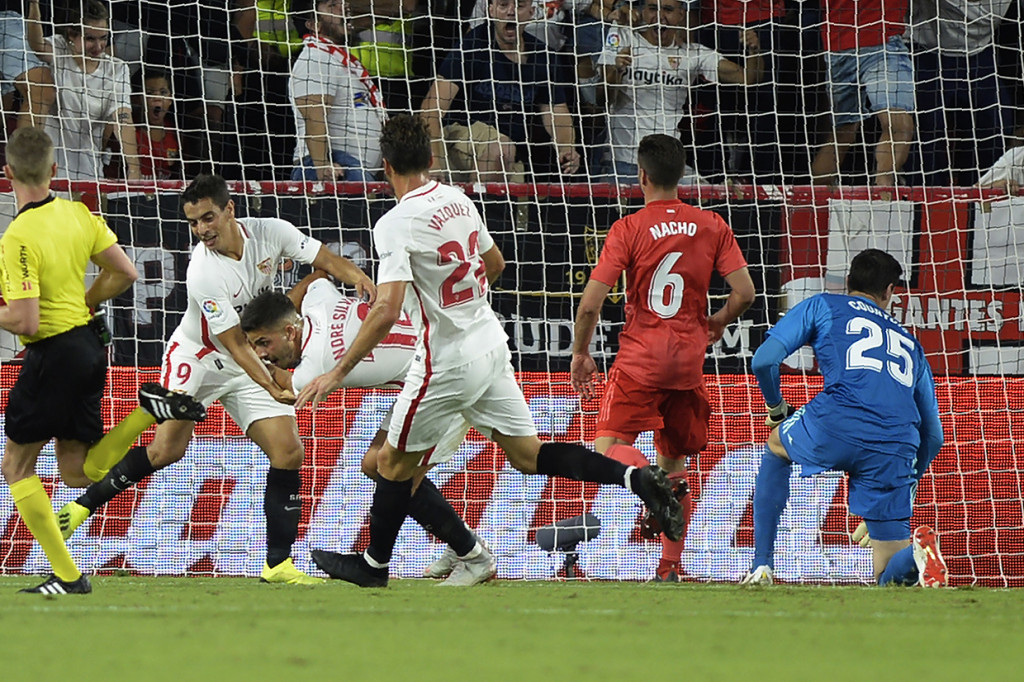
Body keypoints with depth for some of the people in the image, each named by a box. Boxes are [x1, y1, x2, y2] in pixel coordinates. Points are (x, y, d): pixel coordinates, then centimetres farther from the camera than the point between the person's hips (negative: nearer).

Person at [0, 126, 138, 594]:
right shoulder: (78, 214, 2)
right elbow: (125, 273, 7)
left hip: (53, 353, -8)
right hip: (88, 341, 8)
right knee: (74, 471, 14)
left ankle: (67, 575, 3)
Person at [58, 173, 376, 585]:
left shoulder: (271, 233, -13)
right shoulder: (203, 274, -26)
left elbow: (325, 260, -1)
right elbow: (235, 344, -24)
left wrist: (356, 276, -23)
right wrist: (273, 389, -32)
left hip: (251, 365, 5)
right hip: (196, 358, -5)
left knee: (288, 452, -6)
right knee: (168, 448, -20)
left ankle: (278, 564, -1)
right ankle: (84, 505, -5)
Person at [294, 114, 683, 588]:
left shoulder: (396, 224, -18)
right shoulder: (458, 200, 5)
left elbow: (386, 310, -27)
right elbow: (495, 264, 21)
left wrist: (338, 373, -22)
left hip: (448, 360, -7)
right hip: (492, 344, 7)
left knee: (394, 462, 10)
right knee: (529, 455, 11)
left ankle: (374, 564, 23)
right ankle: (635, 478, -4)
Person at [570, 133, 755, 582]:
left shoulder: (628, 229, -6)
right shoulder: (712, 226, 3)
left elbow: (590, 304, -10)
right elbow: (744, 293, -1)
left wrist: (580, 353, 5)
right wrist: (717, 322, 20)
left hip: (640, 355, -4)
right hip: (689, 358, 4)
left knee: (609, 447, -5)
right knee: (674, 457, 15)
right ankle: (670, 567, 11)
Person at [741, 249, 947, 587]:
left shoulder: (822, 306, 24)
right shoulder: (910, 345, 33)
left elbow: (764, 361, 12)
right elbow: (933, 436, 33)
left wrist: (776, 408, 31)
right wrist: (906, 484, 46)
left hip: (835, 426, -2)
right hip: (896, 451, 2)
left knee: (776, 448, 35)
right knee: (891, 577, 11)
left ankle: (762, 567, 25)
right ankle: (917, 553, -26)